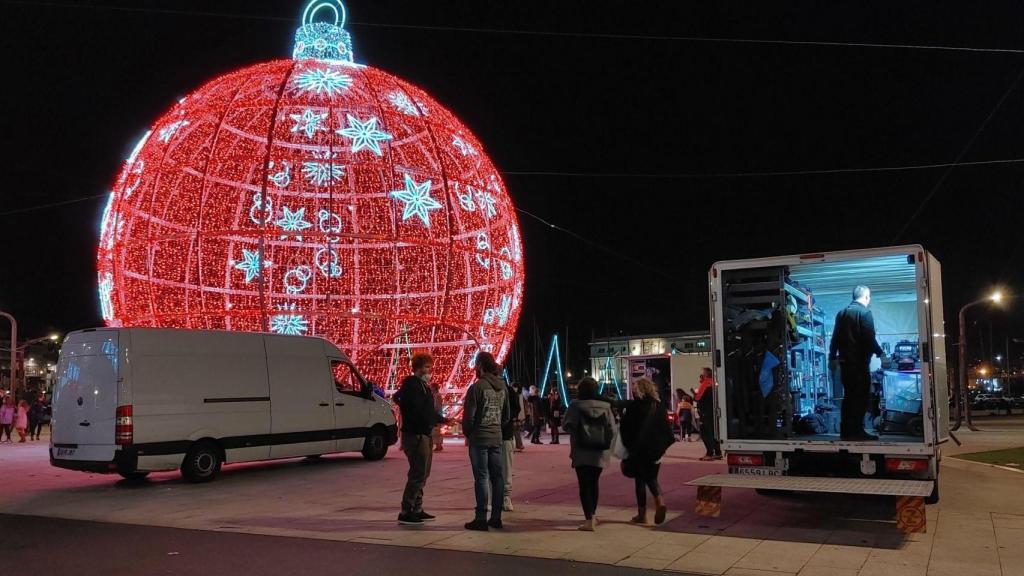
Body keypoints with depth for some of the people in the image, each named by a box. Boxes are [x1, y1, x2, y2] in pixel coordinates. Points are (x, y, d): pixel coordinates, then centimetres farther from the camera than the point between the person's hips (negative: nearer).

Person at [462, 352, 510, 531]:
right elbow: (507, 415, 15)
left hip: (479, 438, -6)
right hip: (497, 438, 6)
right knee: (497, 476, 9)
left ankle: (481, 518, -1)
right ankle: (496, 517, 15)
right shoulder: (502, 387, 8)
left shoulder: (477, 387, -13)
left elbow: (469, 415, -12)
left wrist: (467, 433, 3)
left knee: (481, 477, -3)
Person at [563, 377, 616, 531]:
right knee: (594, 483, 20)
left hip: (581, 452, -3)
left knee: (584, 485, -1)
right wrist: (607, 448, 6)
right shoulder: (605, 407, 0)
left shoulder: (575, 406, -8)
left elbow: (567, 426, -11)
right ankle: (592, 515, 33)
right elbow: (612, 431, -3)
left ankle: (589, 519, -11)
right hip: (600, 453, 4)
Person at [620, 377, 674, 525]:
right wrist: (664, 444, 11)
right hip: (655, 449, 4)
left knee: (640, 479, 6)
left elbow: (626, 429, -6)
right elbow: (667, 427, 4)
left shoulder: (633, 406, -9)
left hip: (638, 449, -4)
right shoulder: (659, 405, 2)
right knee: (652, 478, 17)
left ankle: (642, 514, 10)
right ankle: (659, 501, -9)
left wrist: (627, 446, 4)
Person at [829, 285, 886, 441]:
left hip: (844, 361, 7)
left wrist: (832, 357, 20)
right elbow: (869, 339, -16)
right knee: (861, 397, -1)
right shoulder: (865, 313, -9)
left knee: (849, 395, 13)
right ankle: (857, 431, -1)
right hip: (860, 362, -7)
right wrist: (880, 353, -4)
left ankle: (845, 431, 15)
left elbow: (835, 338, 14)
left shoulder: (842, 313, 12)